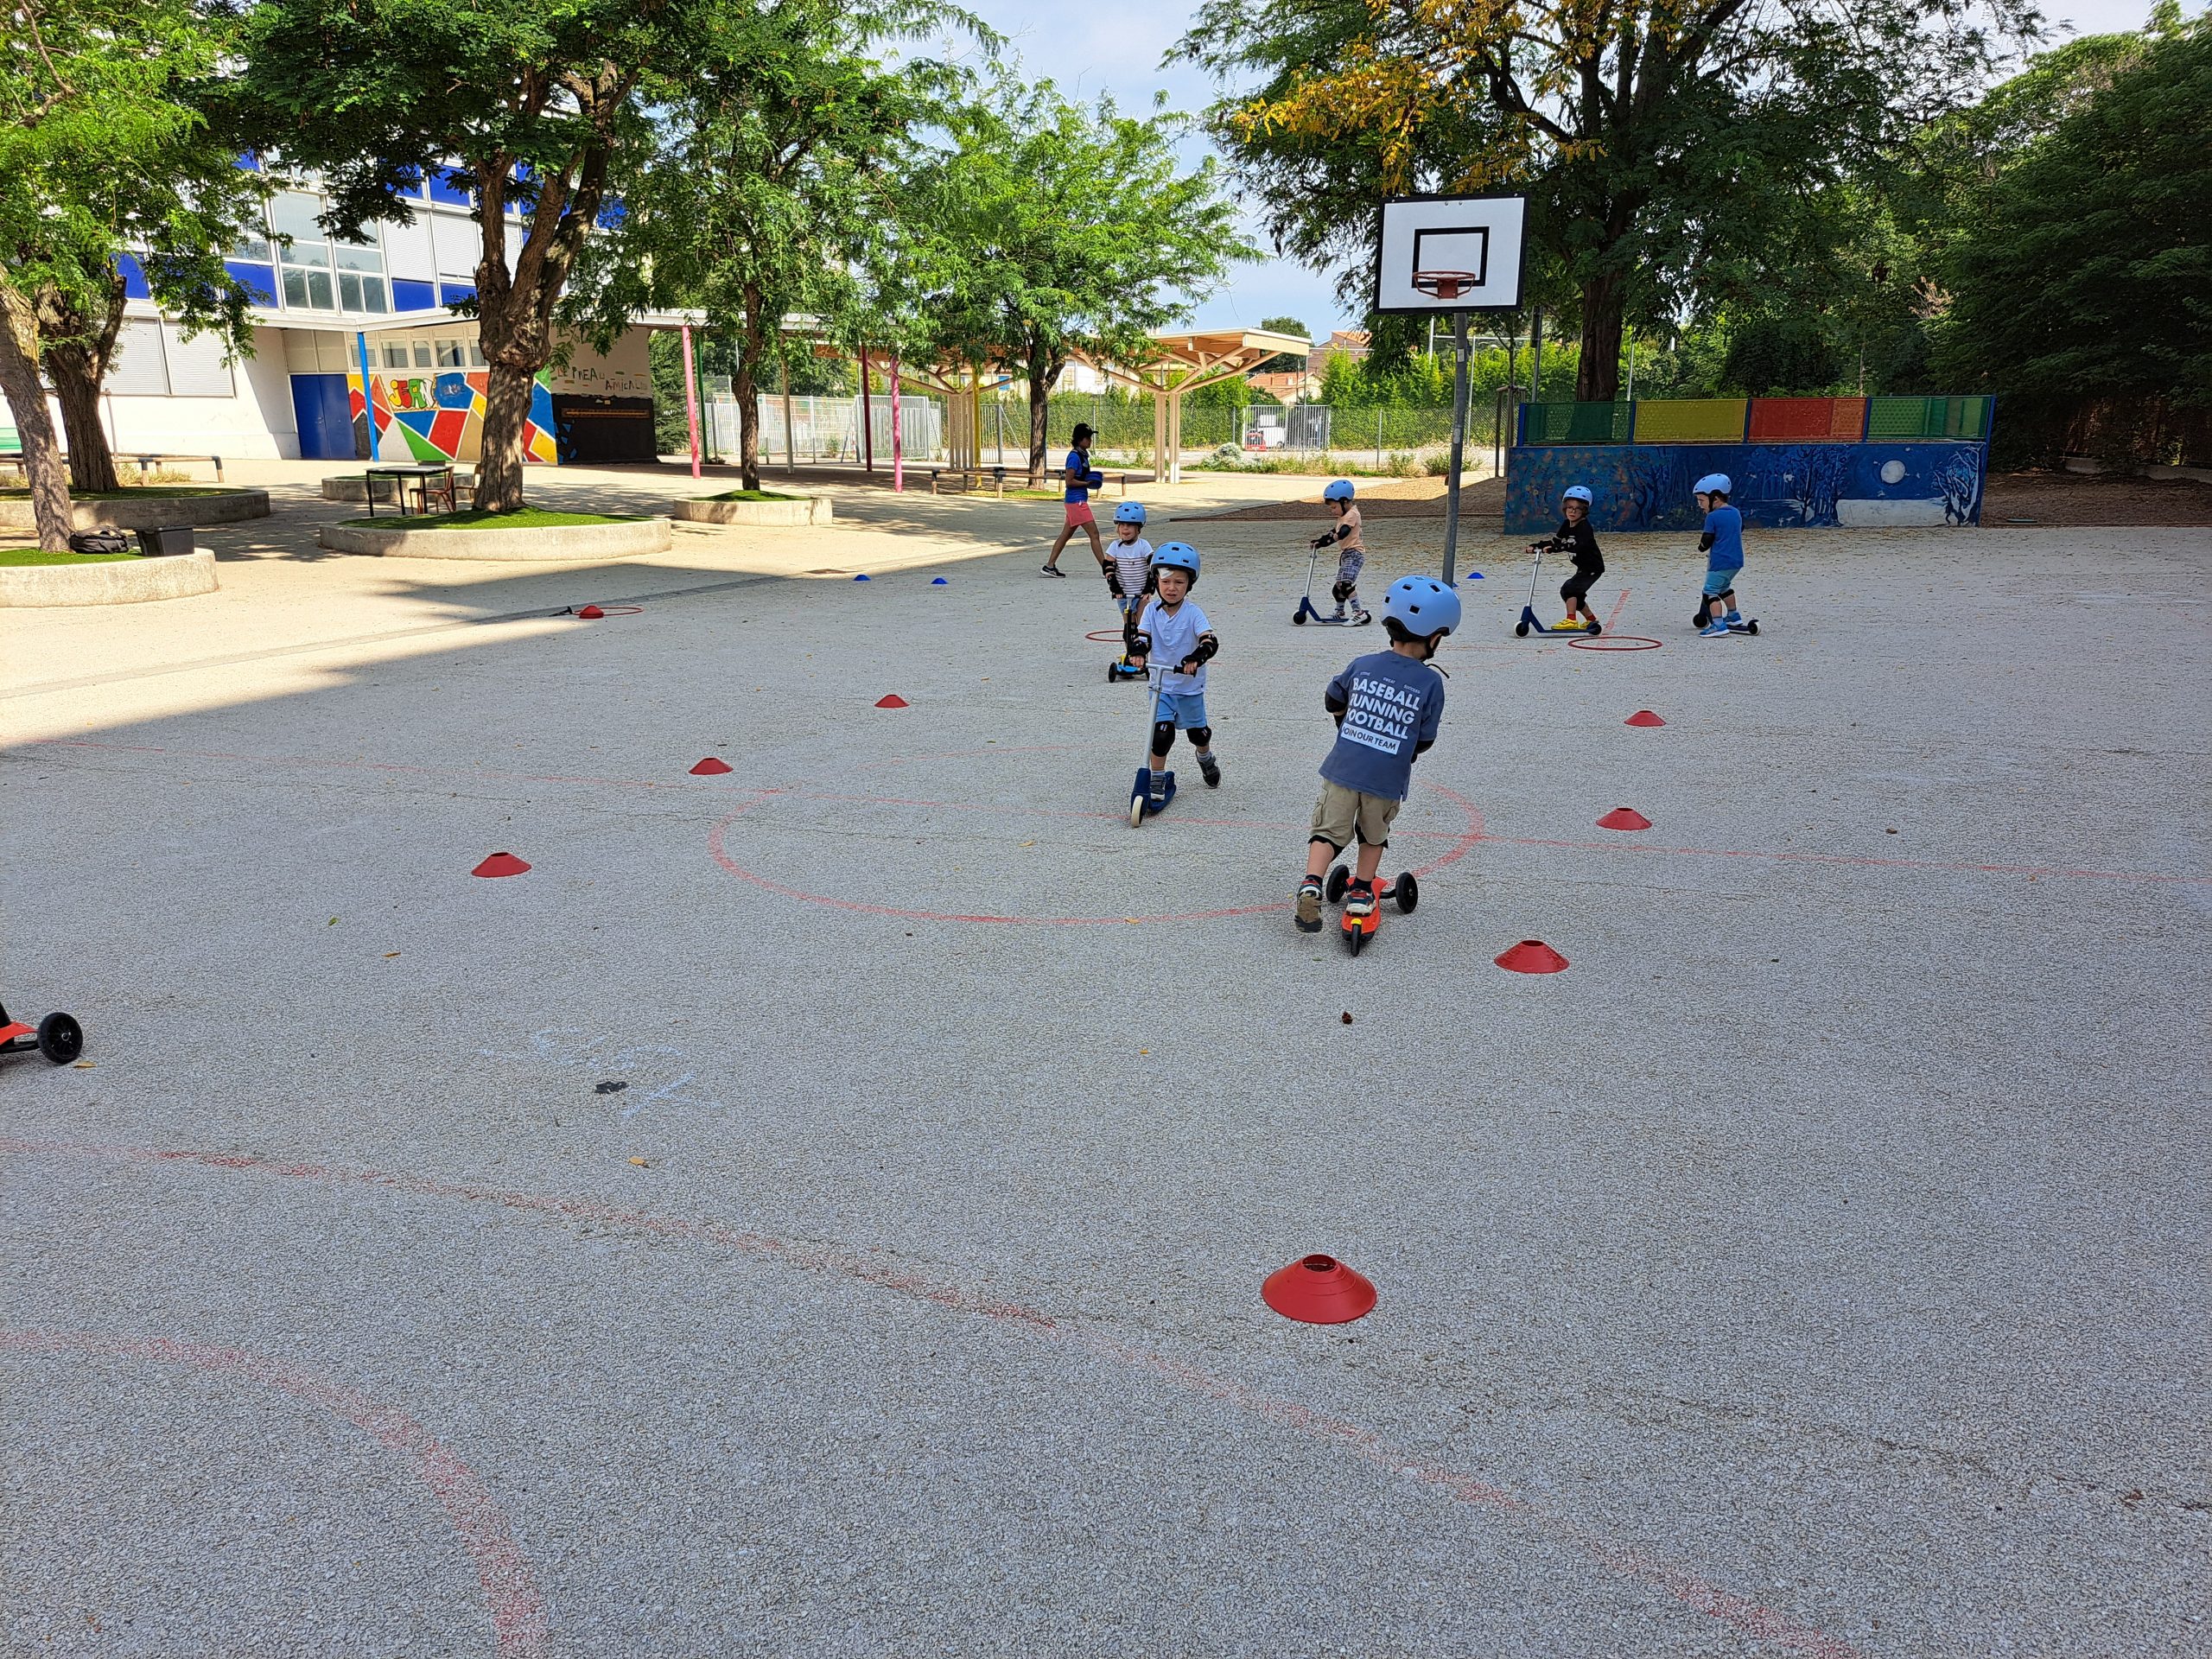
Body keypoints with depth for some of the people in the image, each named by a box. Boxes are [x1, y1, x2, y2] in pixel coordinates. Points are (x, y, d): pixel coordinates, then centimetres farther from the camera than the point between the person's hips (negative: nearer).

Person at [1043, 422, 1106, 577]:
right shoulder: (1074, 456, -15)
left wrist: (1095, 478, 7)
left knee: (1066, 534, 12)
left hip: (1079, 500, 10)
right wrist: (1088, 483, -13)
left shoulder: (1083, 455, 14)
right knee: (1094, 534, -10)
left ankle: (1049, 566, 16)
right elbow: (1069, 481, -18)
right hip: (1076, 500, -10)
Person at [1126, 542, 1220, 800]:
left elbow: (1210, 641, -25)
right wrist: (1137, 651, -38)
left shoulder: (1193, 613, -15)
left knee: (1198, 732, 17)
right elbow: (1142, 635, -15)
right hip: (1161, 685, 1)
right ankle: (1157, 779, 3)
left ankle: (1206, 759, 50)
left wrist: (1195, 658, -45)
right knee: (1162, 732, -13)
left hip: (1190, 686, -1)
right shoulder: (1152, 611, -6)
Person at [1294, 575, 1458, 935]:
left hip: (1343, 768, 1)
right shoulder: (1431, 682, -7)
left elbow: (1332, 702, 14)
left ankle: (1311, 884, -13)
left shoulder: (1362, 665, 0)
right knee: (1374, 835, 22)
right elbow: (1425, 741, -1)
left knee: (1329, 830, 6)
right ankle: (1361, 892, 25)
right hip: (1387, 779, -1)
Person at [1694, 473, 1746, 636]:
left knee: (1711, 591, -8)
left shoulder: (1712, 517, -13)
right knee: (1724, 587, 29)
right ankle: (1734, 617, 39)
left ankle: (1718, 625, -22)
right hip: (1737, 560, 9)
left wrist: (1701, 547, 9)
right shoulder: (1736, 513, 12)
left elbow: (1706, 542, -13)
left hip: (1720, 562, -9)